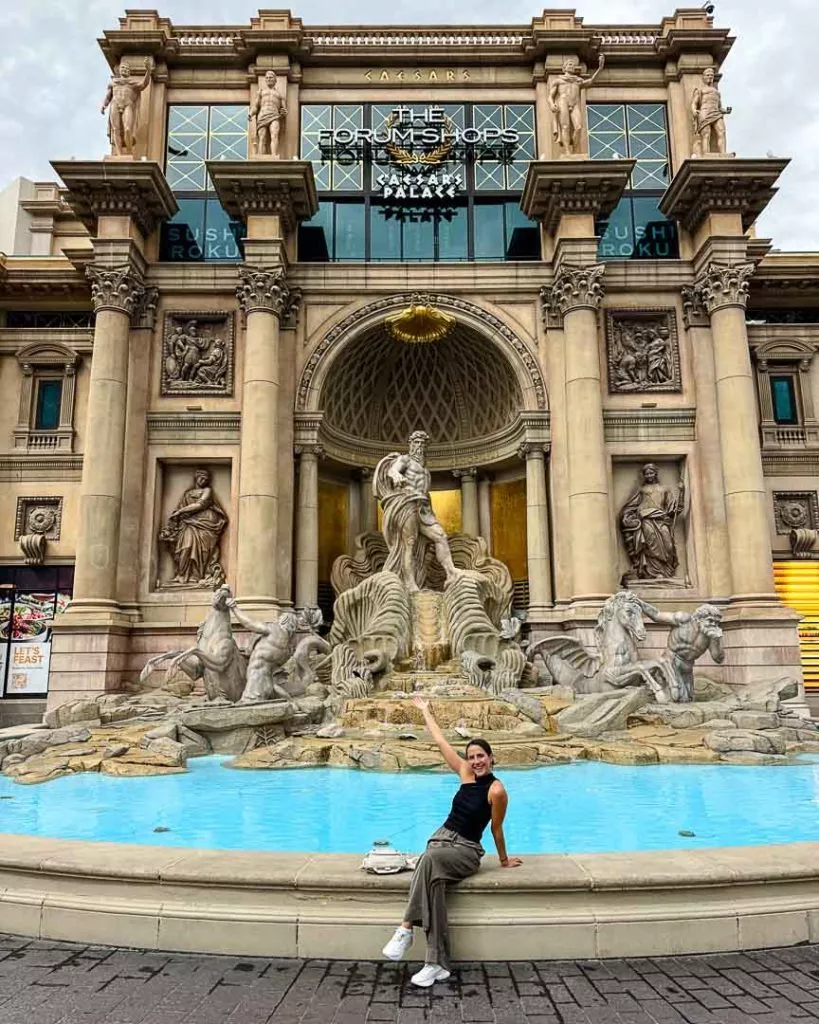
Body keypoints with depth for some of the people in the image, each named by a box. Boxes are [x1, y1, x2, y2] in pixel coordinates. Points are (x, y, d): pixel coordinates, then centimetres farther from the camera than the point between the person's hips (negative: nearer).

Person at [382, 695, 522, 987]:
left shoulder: (496, 790, -12)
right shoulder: (465, 773, 5)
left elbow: (496, 829, 0)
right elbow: (441, 741, 11)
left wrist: (504, 860, 12)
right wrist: (425, 710, 16)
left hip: (466, 851, -4)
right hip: (441, 838, 5)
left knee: (430, 859, -38)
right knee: (434, 881, -31)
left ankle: (406, 928, -35)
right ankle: (437, 964, -32)